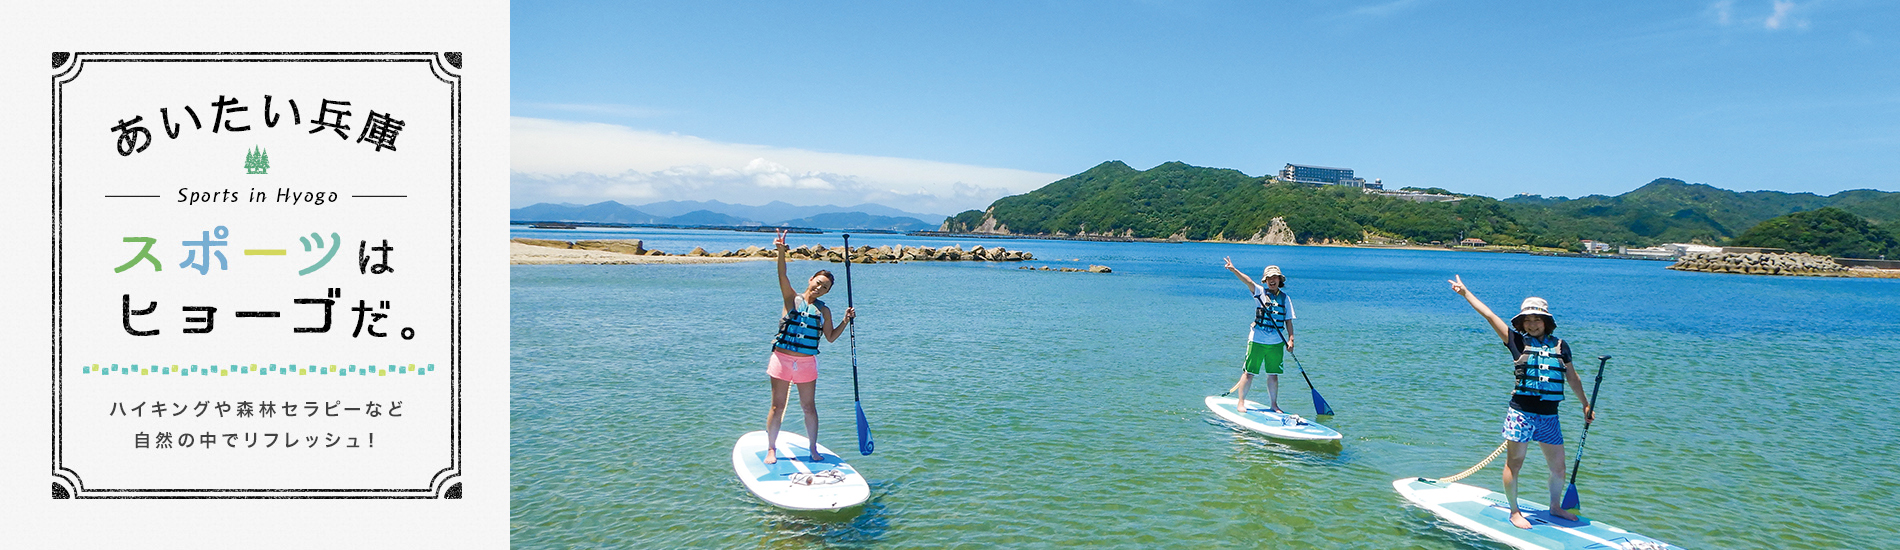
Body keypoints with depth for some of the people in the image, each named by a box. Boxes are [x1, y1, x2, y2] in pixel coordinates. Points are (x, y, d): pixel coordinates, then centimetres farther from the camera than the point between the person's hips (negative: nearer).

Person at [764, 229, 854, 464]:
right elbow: (782, 276, -17)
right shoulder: (792, 299, -1)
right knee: (777, 406, 5)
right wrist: (781, 252, -32)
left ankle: (813, 449, 22)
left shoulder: (823, 310, 6)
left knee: (809, 407, 8)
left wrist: (845, 321, -6)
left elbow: (830, 337, 8)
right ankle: (771, 449, 17)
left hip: (807, 363, 2)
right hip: (782, 358, -2)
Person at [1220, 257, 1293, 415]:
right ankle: (1240, 402, 10)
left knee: (1273, 375, 9)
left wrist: (1290, 339, -1)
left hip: (1277, 343, 3)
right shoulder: (1260, 292, -2)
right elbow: (1248, 281, -20)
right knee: (1249, 373, 0)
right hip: (1257, 341, -3)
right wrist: (1234, 270, -37)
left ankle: (1273, 404, 21)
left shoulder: (1284, 298, 8)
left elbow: (1288, 320, 10)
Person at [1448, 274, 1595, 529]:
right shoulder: (1517, 341, 0)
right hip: (1521, 413, -4)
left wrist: (1586, 404, 28)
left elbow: (1573, 378, 22)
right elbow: (1489, 315, 1)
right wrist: (1465, 292, 2)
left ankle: (1556, 507, 33)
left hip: (1549, 416, 4)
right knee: (1514, 464, 1)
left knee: (1558, 467, 11)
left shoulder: (1560, 346, 10)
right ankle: (1514, 512, 14)